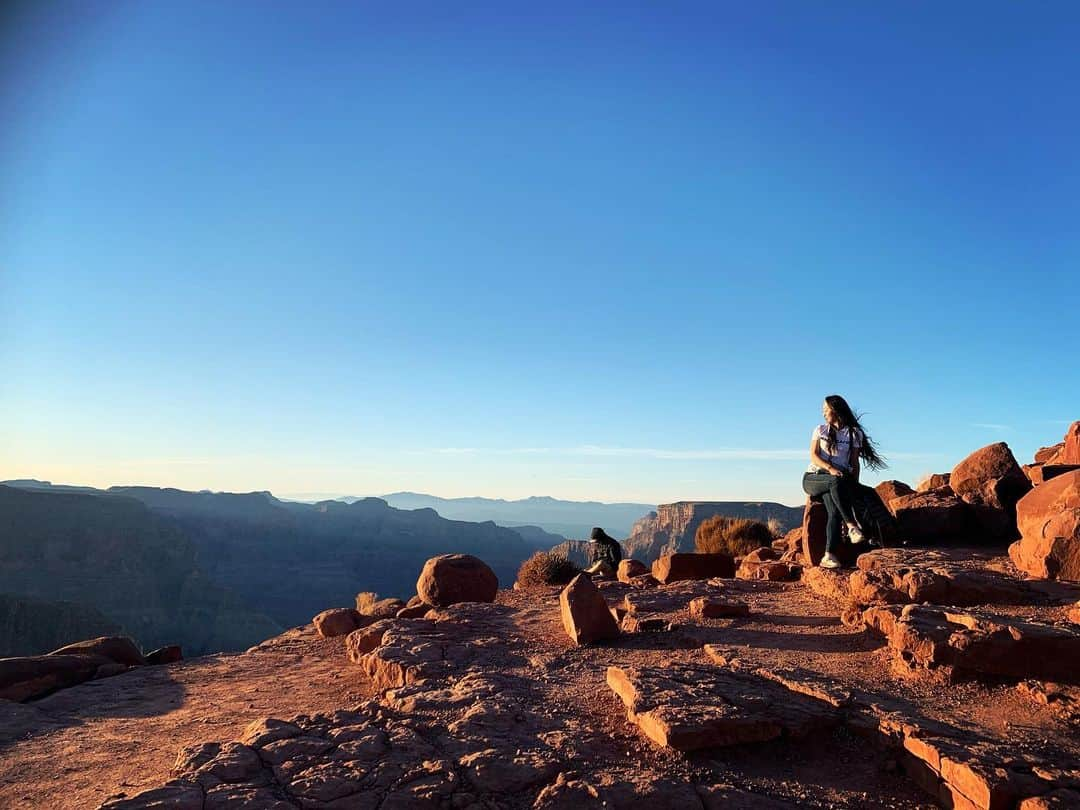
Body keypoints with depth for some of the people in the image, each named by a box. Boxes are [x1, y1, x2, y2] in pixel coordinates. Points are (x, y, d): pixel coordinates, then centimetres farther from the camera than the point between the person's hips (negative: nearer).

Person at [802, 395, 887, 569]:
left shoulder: (854, 433, 11)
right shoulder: (820, 430, 13)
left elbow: (855, 463, 7)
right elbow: (813, 456, 0)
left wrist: (855, 483, -8)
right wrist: (830, 468, -19)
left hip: (837, 481, 0)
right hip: (813, 477, 0)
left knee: (835, 511, -32)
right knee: (836, 481, -37)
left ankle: (829, 556, -42)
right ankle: (852, 526, -39)